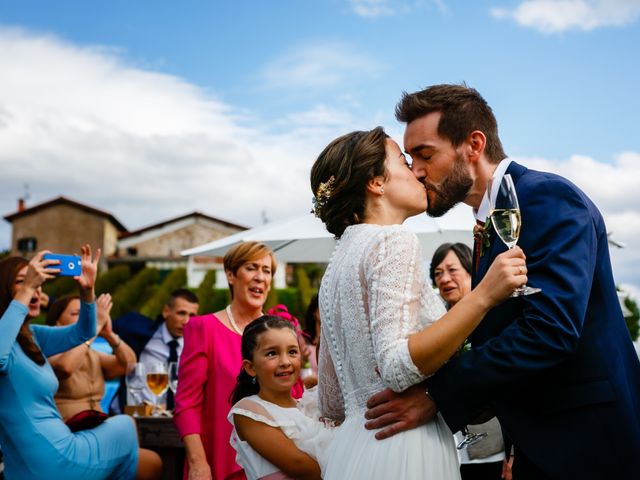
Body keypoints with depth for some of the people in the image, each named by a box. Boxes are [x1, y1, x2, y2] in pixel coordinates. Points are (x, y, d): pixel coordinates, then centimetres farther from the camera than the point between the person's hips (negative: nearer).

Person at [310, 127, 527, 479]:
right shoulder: (393, 240, -12)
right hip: (402, 452, -9)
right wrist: (483, 296, -24)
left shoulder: (341, 257, 13)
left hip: (352, 447, 9)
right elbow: (396, 366, -23)